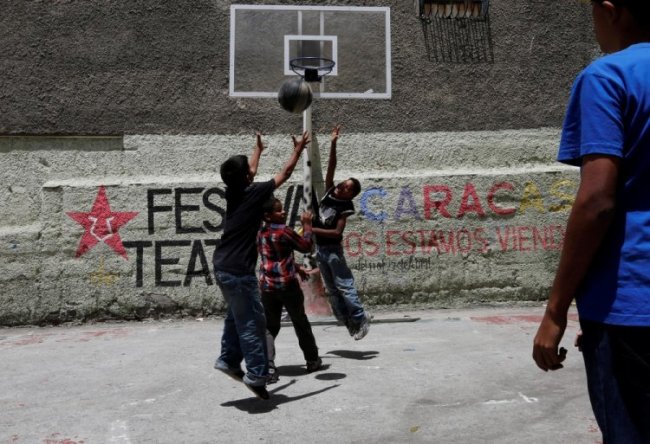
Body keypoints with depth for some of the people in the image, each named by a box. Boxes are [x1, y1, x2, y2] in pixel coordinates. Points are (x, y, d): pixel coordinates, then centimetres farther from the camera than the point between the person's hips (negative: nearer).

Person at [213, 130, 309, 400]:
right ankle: (256, 374, 2)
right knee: (252, 322, -2)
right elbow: (285, 174, 1)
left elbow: (250, 171, 28)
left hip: (223, 268, 9)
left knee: (237, 316, 23)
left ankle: (229, 360, 26)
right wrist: (298, 150, 16)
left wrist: (258, 150, 45)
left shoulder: (233, 192, 7)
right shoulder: (254, 193, -11)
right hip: (239, 271, -8)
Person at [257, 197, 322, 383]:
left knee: (269, 327, 8)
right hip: (287, 284, -5)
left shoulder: (260, 234, 10)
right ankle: (312, 360, 28)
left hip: (267, 286, 5)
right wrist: (307, 224, 5)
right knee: (301, 323, 13)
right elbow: (306, 247, -3)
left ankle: (268, 368, -8)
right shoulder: (284, 232, -12)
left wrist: (297, 268, 28)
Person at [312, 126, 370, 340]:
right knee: (331, 289, 10)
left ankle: (360, 318, 2)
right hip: (319, 247, 6)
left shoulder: (345, 207, -14)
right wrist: (333, 144, -9)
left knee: (344, 285, -7)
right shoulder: (329, 192, 0)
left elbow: (337, 232, -19)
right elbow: (331, 168, -4)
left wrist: (313, 229, -21)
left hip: (332, 248, -6)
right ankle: (348, 321, 18)